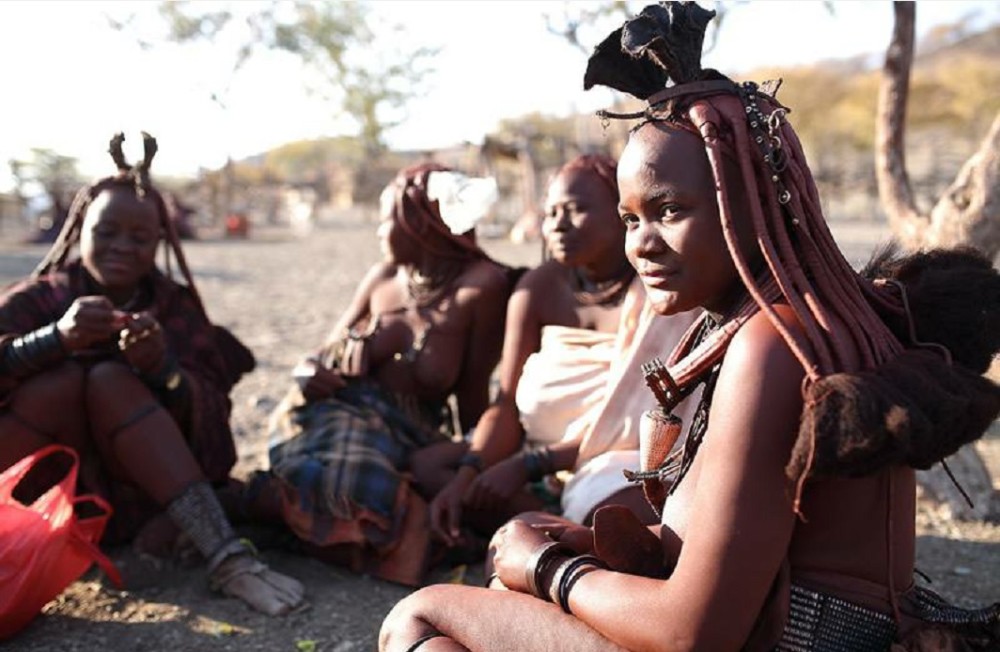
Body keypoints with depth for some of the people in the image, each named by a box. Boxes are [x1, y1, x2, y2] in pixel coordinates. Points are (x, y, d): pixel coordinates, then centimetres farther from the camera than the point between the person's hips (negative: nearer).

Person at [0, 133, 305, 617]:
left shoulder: (175, 308, 2)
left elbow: (214, 413, -13)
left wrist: (164, 369, -33)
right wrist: (58, 338, -36)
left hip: (125, 495, 0)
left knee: (112, 381, -24)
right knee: (66, 378, -24)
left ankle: (225, 557, -36)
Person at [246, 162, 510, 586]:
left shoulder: (482, 284, -2)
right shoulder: (383, 277, 13)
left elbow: (474, 390, -1)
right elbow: (325, 357, 17)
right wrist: (309, 375, -6)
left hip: (412, 431, -2)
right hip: (343, 408, 2)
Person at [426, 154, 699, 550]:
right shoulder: (539, 288, 2)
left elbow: (633, 420, -17)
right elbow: (508, 405, -3)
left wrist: (530, 465, -23)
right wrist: (467, 473, -22)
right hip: (546, 452, 7)